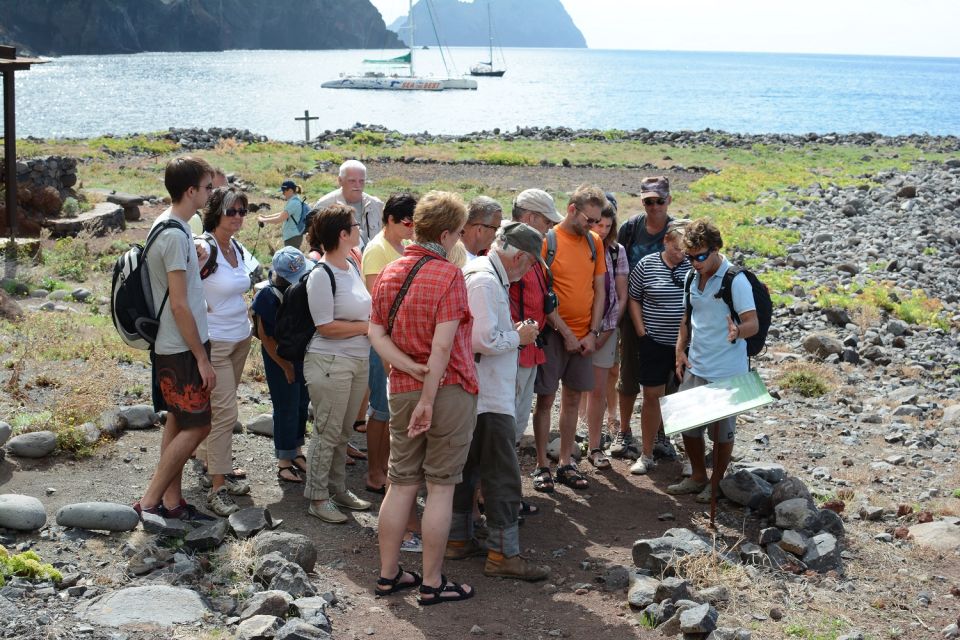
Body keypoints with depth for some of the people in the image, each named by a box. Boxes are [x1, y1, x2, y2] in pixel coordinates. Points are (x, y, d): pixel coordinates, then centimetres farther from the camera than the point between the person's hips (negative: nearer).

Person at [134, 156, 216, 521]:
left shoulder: (166, 225, 8)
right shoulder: (175, 235, -22)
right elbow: (179, 304, -22)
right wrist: (202, 357, -18)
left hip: (172, 345, 10)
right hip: (182, 348, -10)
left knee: (177, 421, 14)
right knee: (197, 426, -3)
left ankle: (171, 501, 22)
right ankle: (149, 502, 2)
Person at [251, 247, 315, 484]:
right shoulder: (267, 297, -21)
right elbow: (266, 337, -14)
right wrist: (285, 366, -11)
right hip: (279, 357, -5)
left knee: (302, 403, 14)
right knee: (286, 407, -1)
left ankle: (296, 450, 31)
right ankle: (284, 460, 11)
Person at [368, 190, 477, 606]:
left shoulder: (388, 274, 8)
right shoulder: (448, 276, -14)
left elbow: (375, 332, 3)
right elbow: (443, 346, -19)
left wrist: (409, 368, -8)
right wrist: (429, 400, -17)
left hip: (402, 391, 6)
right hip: (449, 390, -6)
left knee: (401, 484, 13)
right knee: (441, 487, 3)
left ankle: (388, 574, 20)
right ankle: (432, 583, 9)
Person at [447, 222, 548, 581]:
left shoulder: (480, 272, 15)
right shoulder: (485, 281, -18)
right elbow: (483, 340, -25)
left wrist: (512, 331, 11)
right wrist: (519, 336, -10)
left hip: (475, 391, 11)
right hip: (489, 397, -11)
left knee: (468, 467, 17)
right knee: (503, 474, -5)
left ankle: (459, 539, 26)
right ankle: (503, 554, -1)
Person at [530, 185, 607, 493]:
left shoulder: (594, 242, 7)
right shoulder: (547, 240, -10)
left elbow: (599, 289, 9)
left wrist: (592, 333, 0)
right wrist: (566, 333, -12)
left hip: (584, 337, 5)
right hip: (554, 334, -5)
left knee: (572, 399, 10)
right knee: (546, 399, 1)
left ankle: (565, 464, 19)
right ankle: (541, 467, 9)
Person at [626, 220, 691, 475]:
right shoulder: (647, 265, -3)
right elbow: (634, 298, 7)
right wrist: (641, 332, 1)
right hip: (655, 343, 0)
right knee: (652, 396, 7)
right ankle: (646, 455, 19)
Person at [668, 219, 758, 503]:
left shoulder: (735, 280, -15)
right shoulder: (693, 278, 7)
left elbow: (753, 323, -20)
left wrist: (737, 331, -42)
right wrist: (681, 350, 7)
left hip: (726, 371, -7)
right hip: (695, 367, 7)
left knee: (721, 429, 5)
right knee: (687, 423, 12)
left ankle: (717, 482, 23)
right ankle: (698, 477, 30)